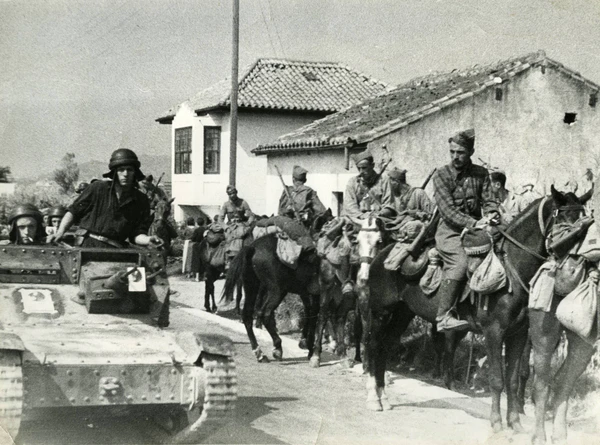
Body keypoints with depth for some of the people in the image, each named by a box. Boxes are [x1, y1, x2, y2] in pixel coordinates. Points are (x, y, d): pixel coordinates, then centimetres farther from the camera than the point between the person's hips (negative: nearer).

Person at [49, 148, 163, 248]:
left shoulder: (141, 201, 10)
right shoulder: (97, 189, 5)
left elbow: (137, 234, 10)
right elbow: (73, 211, 11)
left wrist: (148, 240, -12)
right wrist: (60, 232, -2)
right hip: (86, 246, -2)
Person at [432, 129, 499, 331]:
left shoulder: (481, 174, 10)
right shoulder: (441, 175, -3)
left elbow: (489, 201, 6)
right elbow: (448, 210, -13)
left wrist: (491, 215, -18)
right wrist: (474, 223, -24)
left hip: (475, 228, 5)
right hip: (450, 231, -5)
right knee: (460, 261, -29)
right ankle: (443, 316, -31)